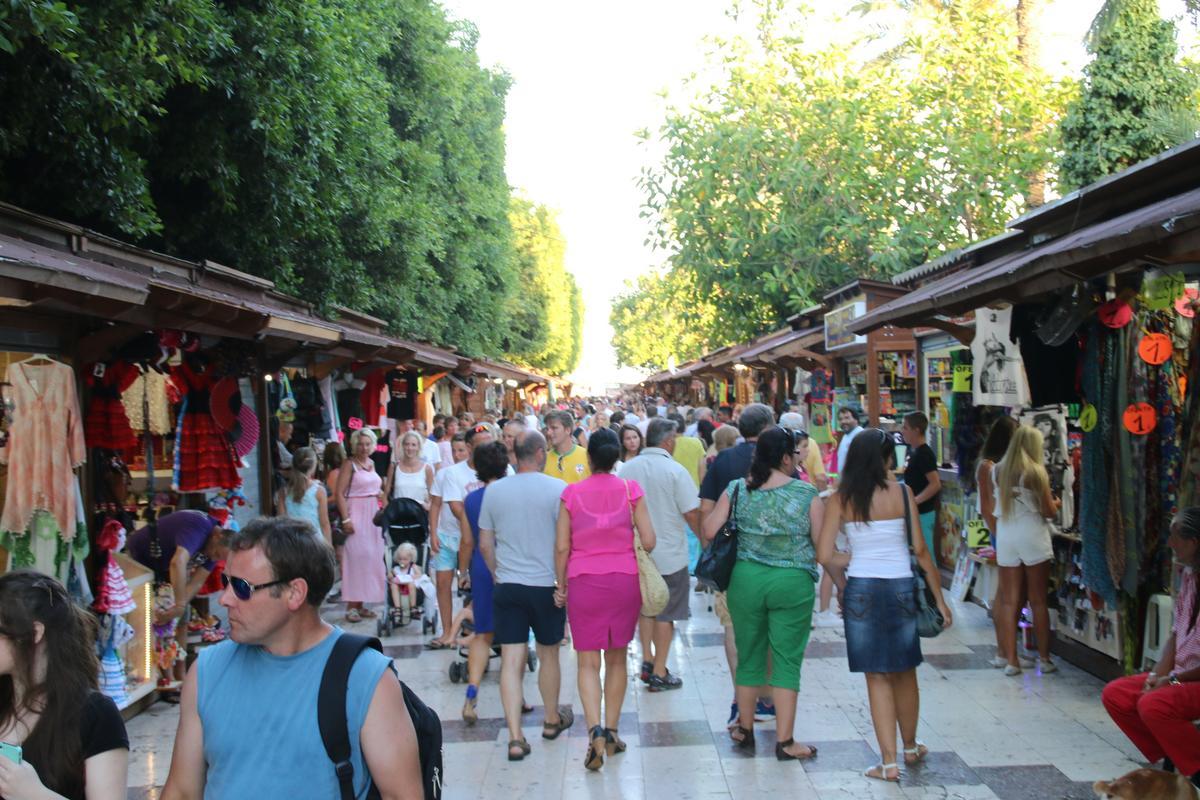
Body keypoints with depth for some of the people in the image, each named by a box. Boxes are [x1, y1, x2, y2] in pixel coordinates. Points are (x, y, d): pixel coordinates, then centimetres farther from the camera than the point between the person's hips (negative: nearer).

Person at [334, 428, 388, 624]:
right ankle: (351, 606, -5)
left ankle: (361, 604, 15)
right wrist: (346, 519, -20)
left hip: (373, 514, 7)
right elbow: (340, 493, -13)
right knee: (355, 557, -8)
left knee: (371, 558, 8)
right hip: (356, 514, -7)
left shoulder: (371, 464, 13)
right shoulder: (350, 464, -7)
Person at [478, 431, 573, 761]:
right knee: (549, 654, 17)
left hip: (507, 586, 2)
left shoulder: (494, 491, 1)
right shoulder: (557, 489, -9)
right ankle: (552, 719, 35)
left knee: (511, 660, 1)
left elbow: (485, 544, 7)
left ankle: (515, 737, -4)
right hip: (547, 585, -2)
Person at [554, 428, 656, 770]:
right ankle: (612, 732, 20)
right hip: (624, 581, 1)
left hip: (583, 582, -1)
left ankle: (595, 729, -16)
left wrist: (561, 586, 9)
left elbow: (561, 547, -3)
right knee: (617, 658, 15)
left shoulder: (572, 493, -4)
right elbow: (648, 542, -3)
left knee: (588, 662, 4)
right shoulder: (630, 490, -3)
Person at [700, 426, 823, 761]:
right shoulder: (807, 494, -8)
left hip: (745, 579, 3)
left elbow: (709, 531, -3)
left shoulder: (737, 489, -1)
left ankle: (745, 730, 29)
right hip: (793, 583, -3)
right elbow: (822, 546, -6)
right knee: (787, 661, 5)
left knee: (749, 656, 16)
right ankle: (784, 742, 9)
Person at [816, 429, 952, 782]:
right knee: (904, 672, 18)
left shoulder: (840, 498, -2)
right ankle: (910, 747, 35)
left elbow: (824, 555, -5)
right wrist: (939, 598, 3)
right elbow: (920, 549, -4)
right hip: (901, 587, 0)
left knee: (877, 677, 8)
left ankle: (889, 762, 8)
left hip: (861, 589, 0)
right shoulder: (902, 492, -4)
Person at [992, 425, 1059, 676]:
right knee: (1038, 601, 6)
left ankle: (1011, 659, 7)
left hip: (1006, 538, 3)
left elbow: (997, 504, 1)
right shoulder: (1036, 471, -9)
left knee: (1009, 601, 6)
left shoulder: (997, 471, 1)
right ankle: (1045, 659, 13)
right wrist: (1056, 503, 15)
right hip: (1033, 537, -3)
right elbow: (1049, 511, -6)